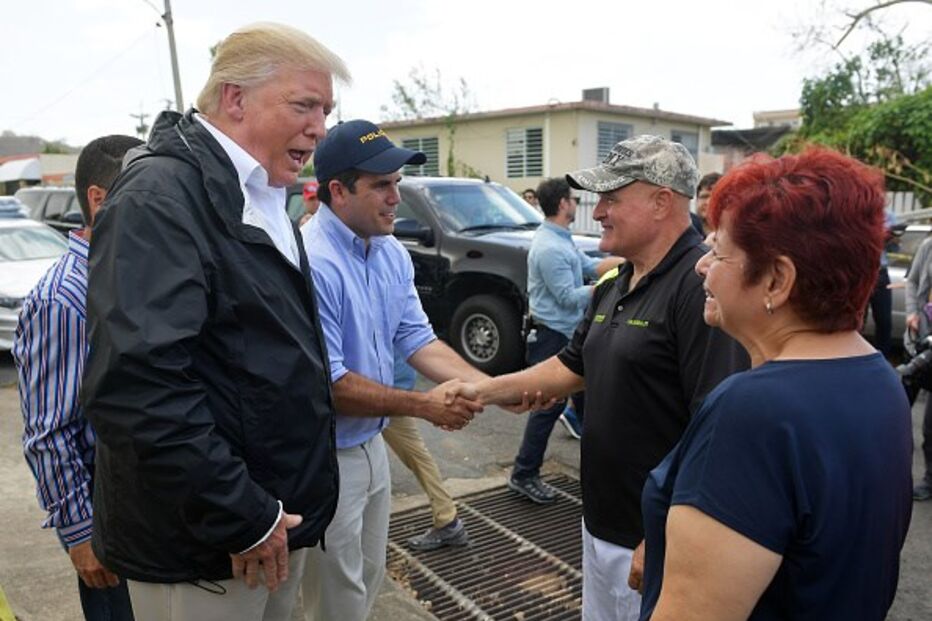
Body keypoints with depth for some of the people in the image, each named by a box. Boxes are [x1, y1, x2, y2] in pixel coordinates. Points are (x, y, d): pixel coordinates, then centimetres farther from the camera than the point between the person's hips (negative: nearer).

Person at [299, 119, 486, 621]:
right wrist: (424, 405, -22)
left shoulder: (393, 254, 1)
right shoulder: (311, 263, -28)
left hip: (372, 446, 8)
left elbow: (417, 338, 1)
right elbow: (326, 384, -27)